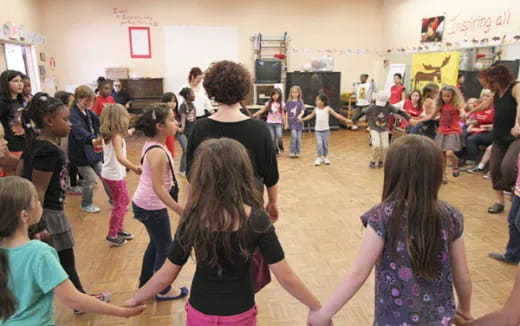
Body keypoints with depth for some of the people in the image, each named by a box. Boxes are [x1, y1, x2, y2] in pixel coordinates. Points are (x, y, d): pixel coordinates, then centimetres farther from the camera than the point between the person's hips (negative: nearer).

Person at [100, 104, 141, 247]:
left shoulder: (107, 134, 3)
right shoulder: (116, 136, -21)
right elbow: (120, 157, -34)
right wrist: (134, 167, -44)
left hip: (109, 173, 9)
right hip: (115, 175, -9)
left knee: (124, 201, 21)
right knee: (120, 205, 4)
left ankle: (119, 229, 33)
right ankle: (112, 235, 14)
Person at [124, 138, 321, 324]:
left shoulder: (192, 218, -17)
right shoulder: (257, 219, -20)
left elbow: (166, 275, -10)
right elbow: (285, 277, -17)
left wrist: (134, 300, 6)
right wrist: (317, 307, -3)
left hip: (200, 313, 1)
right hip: (239, 314, 0)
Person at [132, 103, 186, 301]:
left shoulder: (150, 145, 2)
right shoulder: (158, 152, -26)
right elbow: (158, 187, -29)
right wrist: (180, 209, -29)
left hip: (143, 203, 10)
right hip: (152, 207, -10)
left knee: (156, 243, 24)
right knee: (165, 248, 7)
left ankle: (145, 283, 40)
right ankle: (163, 290, 23)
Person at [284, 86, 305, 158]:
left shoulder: (300, 102, 0)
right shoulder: (288, 102, 2)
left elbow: (303, 111, -12)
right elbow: (287, 113, 5)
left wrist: (300, 116, -33)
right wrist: (286, 123, 2)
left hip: (298, 122, 1)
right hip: (292, 122, -1)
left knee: (299, 138, 4)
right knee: (294, 136, -15)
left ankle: (297, 152, 18)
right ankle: (292, 152, -4)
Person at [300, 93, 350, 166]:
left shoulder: (328, 109, -9)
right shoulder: (316, 109, 0)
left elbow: (336, 115, -13)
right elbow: (311, 116, 18)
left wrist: (345, 120, -20)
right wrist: (303, 119, 19)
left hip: (326, 130, -1)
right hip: (318, 130, 1)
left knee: (325, 144, 8)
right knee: (319, 144, -11)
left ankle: (325, 158, 24)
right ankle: (319, 158, 3)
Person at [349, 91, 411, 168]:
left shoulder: (389, 107, -9)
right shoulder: (372, 107, -11)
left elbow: (400, 112, -10)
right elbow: (362, 113, -5)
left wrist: (409, 119, -17)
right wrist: (353, 120, -5)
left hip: (384, 130, 2)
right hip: (374, 129, -2)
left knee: (385, 146, -7)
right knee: (376, 145, -18)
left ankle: (381, 161, 21)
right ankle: (373, 161, 5)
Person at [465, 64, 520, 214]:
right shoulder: (497, 93, 7)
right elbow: (487, 103, 30)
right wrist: (471, 112, 43)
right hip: (500, 137, 8)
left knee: (507, 166, -27)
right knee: (494, 168, 8)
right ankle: (499, 201, 24)